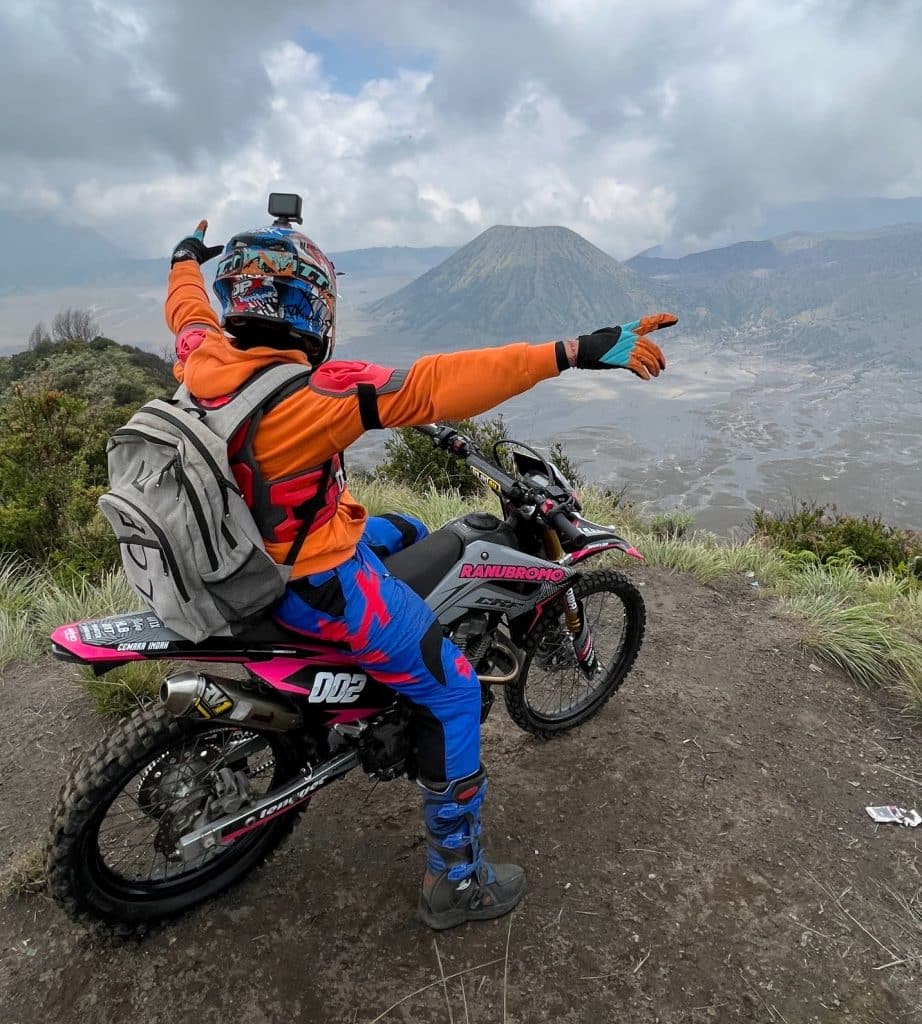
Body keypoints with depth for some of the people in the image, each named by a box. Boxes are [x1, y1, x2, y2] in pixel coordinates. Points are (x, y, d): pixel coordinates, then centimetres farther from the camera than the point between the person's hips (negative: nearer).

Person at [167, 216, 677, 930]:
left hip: (252, 554, 9)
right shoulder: (311, 394, -30)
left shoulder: (204, 360, -7)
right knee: (454, 691, 3)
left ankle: (374, 663, 50)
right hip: (317, 586, -9)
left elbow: (189, 309, 16)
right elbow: (432, 385, -37)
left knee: (408, 534, 30)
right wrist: (571, 353, -38)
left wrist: (188, 257, 37)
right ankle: (456, 880, 18)